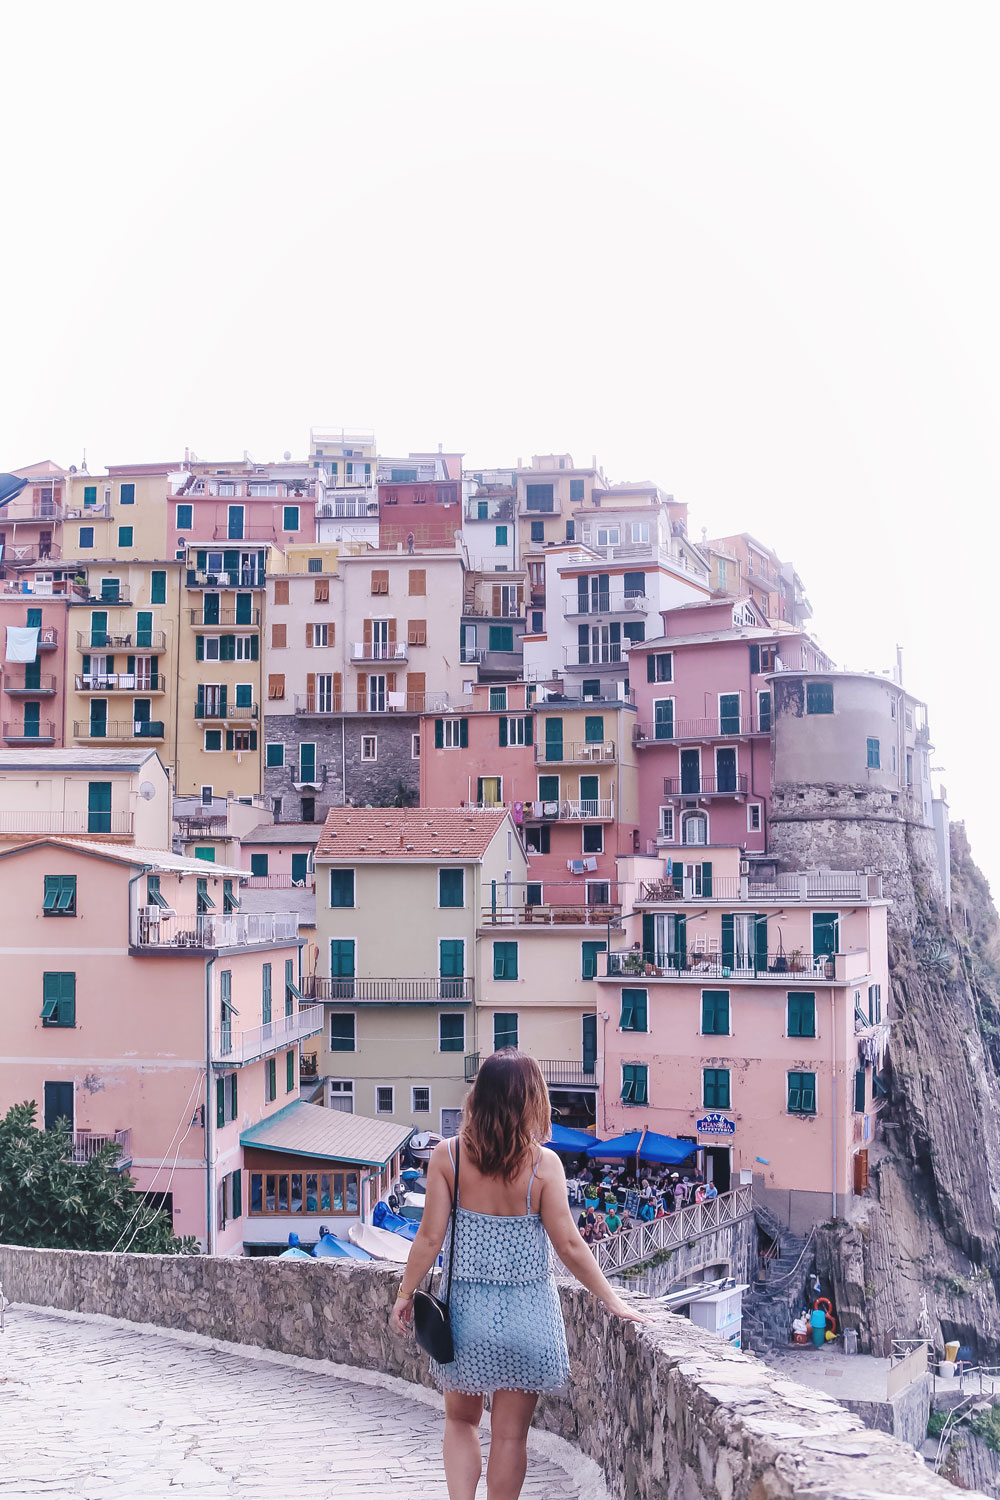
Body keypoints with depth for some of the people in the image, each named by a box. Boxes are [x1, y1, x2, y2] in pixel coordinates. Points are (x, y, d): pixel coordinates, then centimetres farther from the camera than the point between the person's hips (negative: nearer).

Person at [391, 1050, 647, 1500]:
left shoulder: (447, 1156, -9)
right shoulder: (543, 1164, -12)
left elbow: (430, 1237, -7)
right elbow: (568, 1246, -9)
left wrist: (405, 1294, 7)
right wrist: (613, 1301, 2)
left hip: (466, 1307, 1)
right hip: (527, 1312, -1)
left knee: (460, 1420, 20)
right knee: (510, 1434, 11)